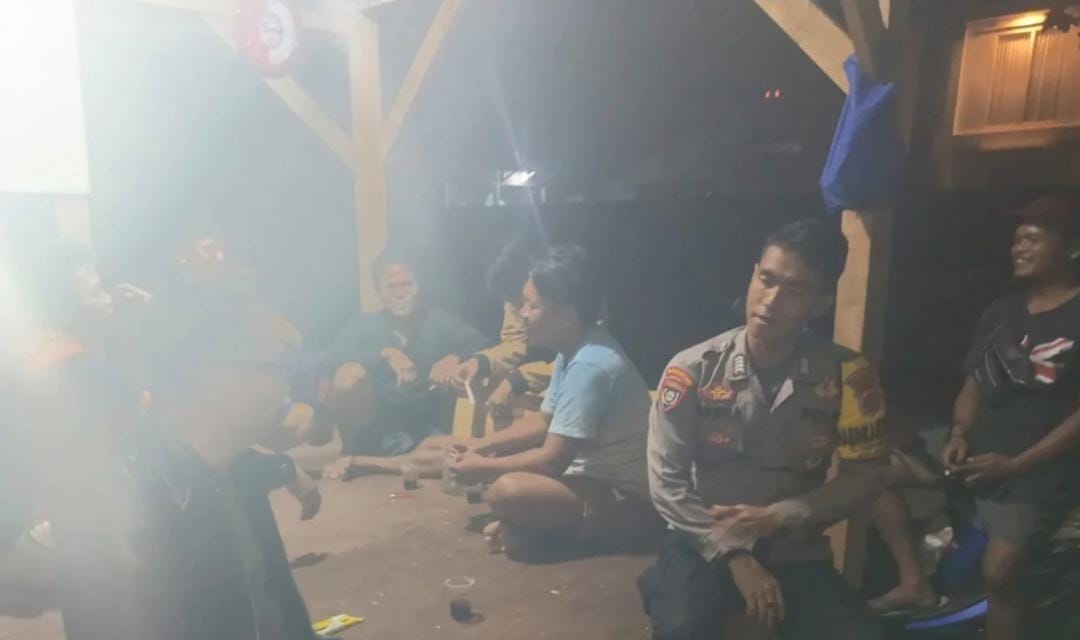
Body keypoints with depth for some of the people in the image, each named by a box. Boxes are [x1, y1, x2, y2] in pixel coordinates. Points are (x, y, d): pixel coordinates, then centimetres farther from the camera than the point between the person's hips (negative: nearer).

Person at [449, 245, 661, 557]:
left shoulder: (590, 366, -26)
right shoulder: (573, 351, 4)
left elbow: (553, 460, -25)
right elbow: (544, 420, 15)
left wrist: (483, 468, -12)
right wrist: (482, 447, 4)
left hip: (627, 503, -10)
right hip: (597, 475, 10)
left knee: (507, 491, -32)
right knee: (502, 450, 16)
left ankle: (539, 531, -3)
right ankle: (539, 525, 2)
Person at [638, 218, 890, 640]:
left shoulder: (847, 375, -8)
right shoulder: (693, 370, -11)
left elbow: (866, 474, -1)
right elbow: (668, 480, -8)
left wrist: (778, 517, -13)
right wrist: (734, 556, -15)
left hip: (796, 550, 2)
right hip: (705, 544, -1)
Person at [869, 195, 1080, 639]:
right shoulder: (1002, 310, 10)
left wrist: (1015, 464, -18)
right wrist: (959, 434, -6)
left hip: (1040, 470, -6)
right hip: (977, 453, 7)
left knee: (998, 573, -17)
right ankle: (915, 581, 7)